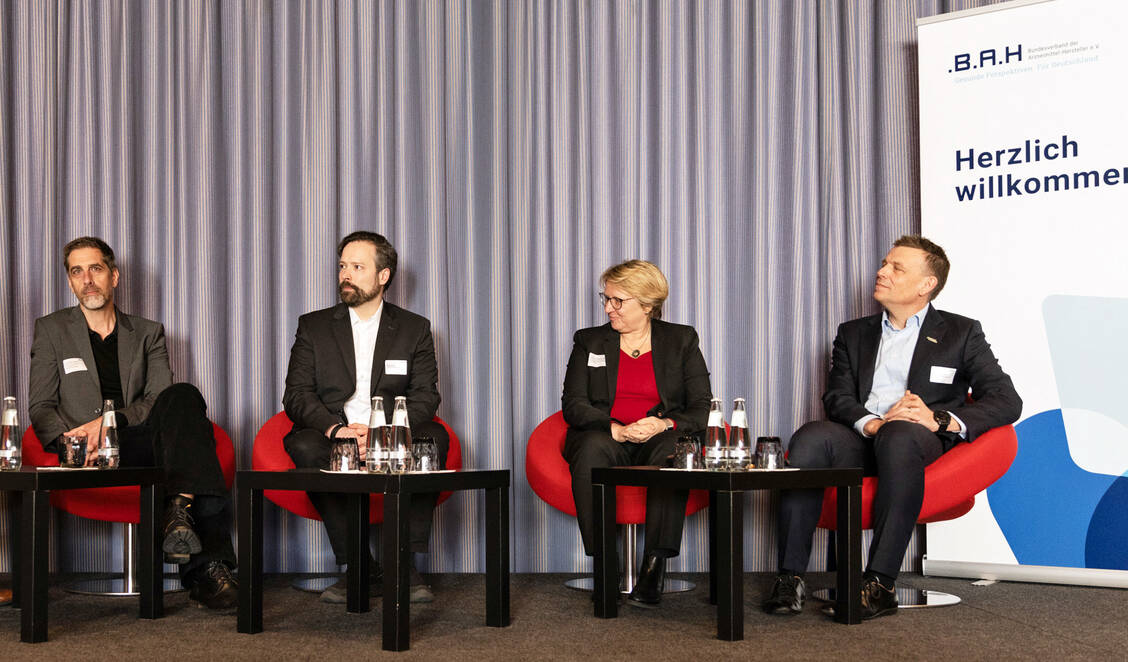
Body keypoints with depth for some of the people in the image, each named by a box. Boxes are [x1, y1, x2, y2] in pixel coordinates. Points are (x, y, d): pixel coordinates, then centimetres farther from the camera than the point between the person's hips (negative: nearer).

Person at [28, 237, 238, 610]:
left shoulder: (148, 334, 21)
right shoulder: (51, 330, 18)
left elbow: (160, 397, 5)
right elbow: (40, 408, 10)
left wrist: (111, 421, -15)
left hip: (143, 445, 2)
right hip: (90, 455, -2)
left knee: (184, 397, -34)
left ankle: (181, 511, -45)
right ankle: (204, 564, -42)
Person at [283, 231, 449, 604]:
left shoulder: (415, 329, 12)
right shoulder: (313, 327, 13)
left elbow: (425, 395, 1)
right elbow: (296, 395, 2)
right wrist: (335, 429, -19)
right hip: (333, 440, 0)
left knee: (433, 438, -31)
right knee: (303, 445, -33)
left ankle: (405, 564, -27)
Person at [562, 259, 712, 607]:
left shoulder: (681, 340, 11)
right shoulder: (589, 341, 14)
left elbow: (702, 407, 3)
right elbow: (573, 405, 2)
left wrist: (664, 424, -17)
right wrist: (616, 429, -17)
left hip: (658, 440, 0)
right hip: (606, 439, 1)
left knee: (673, 449, -36)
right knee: (592, 446, -36)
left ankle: (655, 566, -38)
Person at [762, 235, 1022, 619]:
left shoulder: (961, 333, 15)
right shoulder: (853, 334, 24)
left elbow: (1007, 401, 3)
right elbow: (836, 397, 8)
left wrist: (941, 420, -14)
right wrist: (871, 423, -15)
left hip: (924, 442, -3)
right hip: (861, 439, 3)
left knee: (900, 435, -39)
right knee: (809, 439, -30)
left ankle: (880, 584, -42)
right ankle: (790, 578, -33)